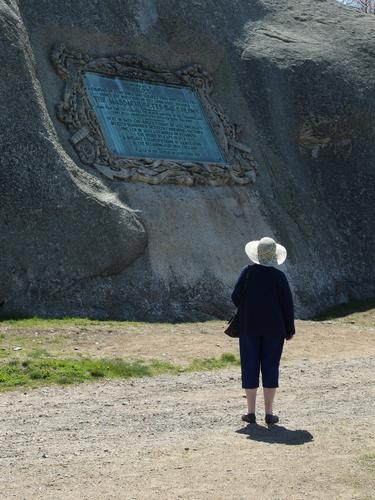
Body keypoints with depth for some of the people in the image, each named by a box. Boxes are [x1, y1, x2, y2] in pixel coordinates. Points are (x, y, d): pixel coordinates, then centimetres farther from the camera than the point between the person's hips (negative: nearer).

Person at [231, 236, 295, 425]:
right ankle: (269, 413, 7)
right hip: (274, 329, 0)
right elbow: (287, 304, -4)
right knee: (270, 367, 6)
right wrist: (290, 329, 5)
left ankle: (251, 412, 9)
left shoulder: (248, 272, -6)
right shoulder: (279, 276, -6)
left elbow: (235, 298, -6)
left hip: (249, 327, 0)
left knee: (250, 367, 6)